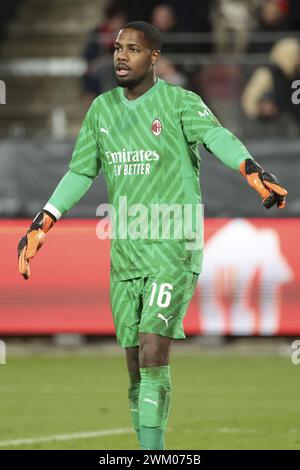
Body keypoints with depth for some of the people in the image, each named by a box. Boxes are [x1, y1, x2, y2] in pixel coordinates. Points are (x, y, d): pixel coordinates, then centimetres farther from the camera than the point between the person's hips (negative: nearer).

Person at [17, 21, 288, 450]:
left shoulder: (179, 102, -4)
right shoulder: (102, 109, 14)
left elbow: (217, 137, -22)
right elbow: (80, 174, 20)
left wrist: (254, 173, -41)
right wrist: (39, 228, 15)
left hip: (174, 250, -6)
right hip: (124, 254, 6)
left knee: (153, 354, -17)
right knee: (135, 367, 5)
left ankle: (152, 451, -14)